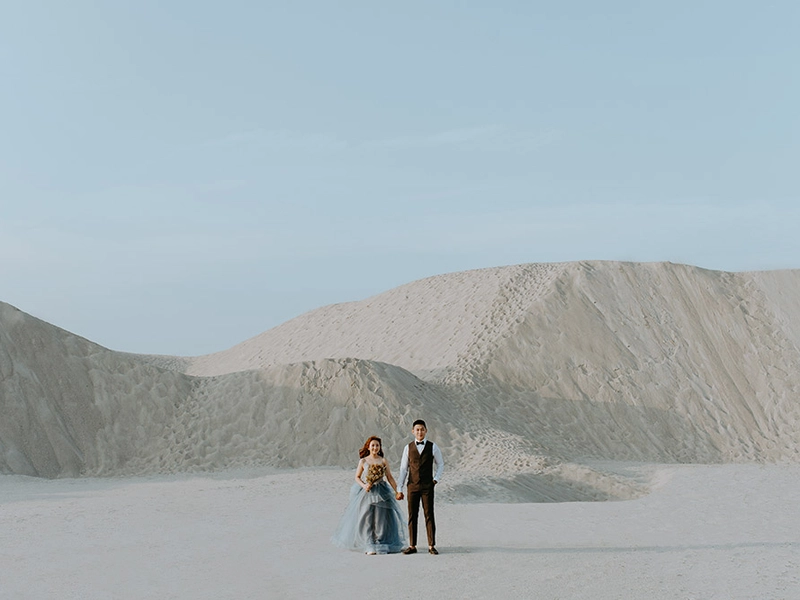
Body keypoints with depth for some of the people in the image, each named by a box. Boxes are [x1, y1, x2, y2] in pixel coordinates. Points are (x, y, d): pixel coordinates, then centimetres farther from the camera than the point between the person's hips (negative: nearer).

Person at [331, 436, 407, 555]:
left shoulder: (383, 461, 5)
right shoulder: (363, 461, 3)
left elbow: (390, 477, 5)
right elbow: (357, 477, 7)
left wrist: (397, 491, 0)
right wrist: (364, 485, -11)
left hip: (381, 493, 1)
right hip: (367, 492, -1)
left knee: (382, 519, -1)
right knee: (367, 519, -3)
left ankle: (382, 544, 7)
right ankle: (370, 546, 1)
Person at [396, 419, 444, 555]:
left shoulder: (433, 447, 1)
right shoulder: (408, 448, 4)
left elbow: (440, 465, 12)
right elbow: (403, 469, 6)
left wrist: (436, 479, -2)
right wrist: (399, 489, 3)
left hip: (427, 486, -1)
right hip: (412, 486, 1)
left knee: (429, 515, -1)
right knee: (412, 516, 4)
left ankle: (431, 546, 5)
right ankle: (412, 546, 10)